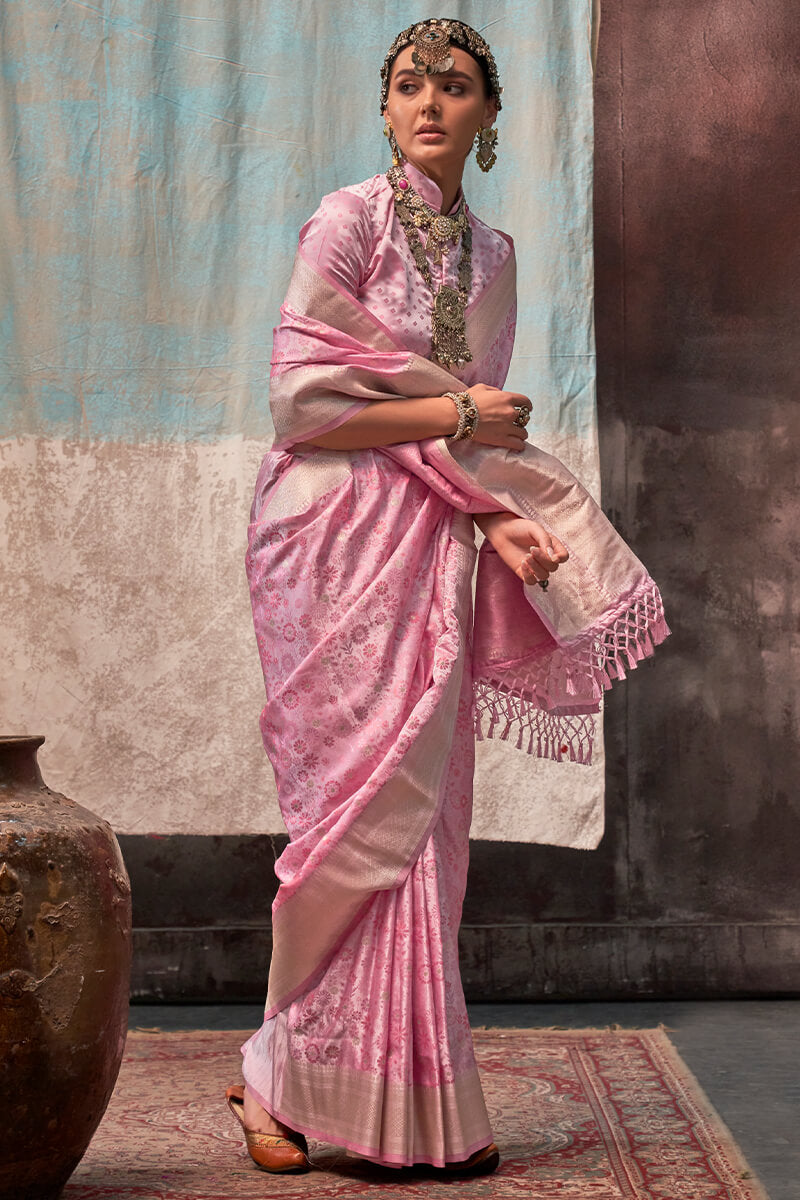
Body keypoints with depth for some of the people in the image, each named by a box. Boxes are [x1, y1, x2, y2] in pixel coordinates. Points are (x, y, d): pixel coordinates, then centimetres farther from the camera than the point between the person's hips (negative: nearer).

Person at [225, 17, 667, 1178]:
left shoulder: (491, 253, 15)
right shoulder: (349, 220, -3)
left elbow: (480, 433, 14)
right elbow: (302, 399, -11)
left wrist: (497, 517, -5)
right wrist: (457, 412, -9)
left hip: (435, 550, 6)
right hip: (340, 538, -6)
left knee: (419, 814, 3)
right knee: (367, 809, -8)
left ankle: (295, 1077, 14)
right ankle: (293, 1079, 8)